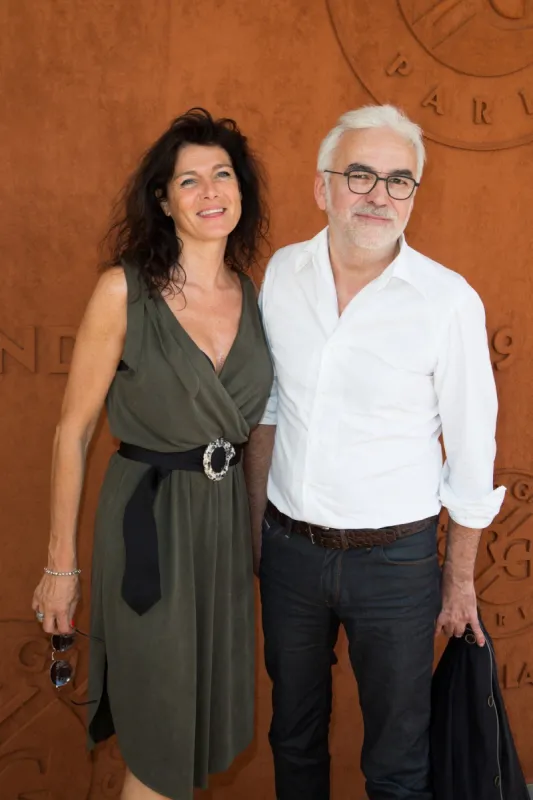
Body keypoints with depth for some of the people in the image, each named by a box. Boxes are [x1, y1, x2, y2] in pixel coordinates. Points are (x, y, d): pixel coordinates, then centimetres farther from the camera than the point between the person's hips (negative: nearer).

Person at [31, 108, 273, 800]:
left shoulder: (251, 294, 3)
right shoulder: (124, 290, -13)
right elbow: (73, 431, -9)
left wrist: (263, 530, 11)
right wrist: (61, 562, -8)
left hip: (229, 514, 5)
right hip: (149, 518, -5)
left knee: (214, 719, 20)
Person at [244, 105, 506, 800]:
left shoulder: (449, 300, -14)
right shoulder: (282, 273, -2)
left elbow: (471, 452, -7)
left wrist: (460, 578, -2)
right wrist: (257, 524, 10)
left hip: (396, 559, -3)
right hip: (288, 548, 4)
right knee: (294, 734, 23)